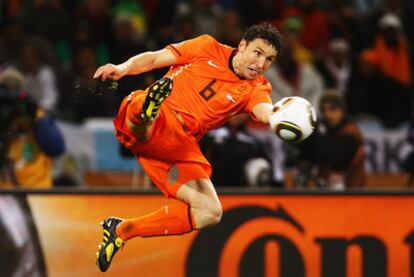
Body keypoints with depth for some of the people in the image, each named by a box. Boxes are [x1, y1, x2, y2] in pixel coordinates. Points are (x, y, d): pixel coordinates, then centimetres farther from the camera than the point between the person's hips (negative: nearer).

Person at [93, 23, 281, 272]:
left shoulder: (256, 89, 10)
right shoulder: (209, 48, 9)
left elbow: (266, 112, -14)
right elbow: (153, 59, 11)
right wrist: (122, 69, -10)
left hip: (179, 145, 3)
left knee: (211, 213, -9)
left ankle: (122, 230, 0)